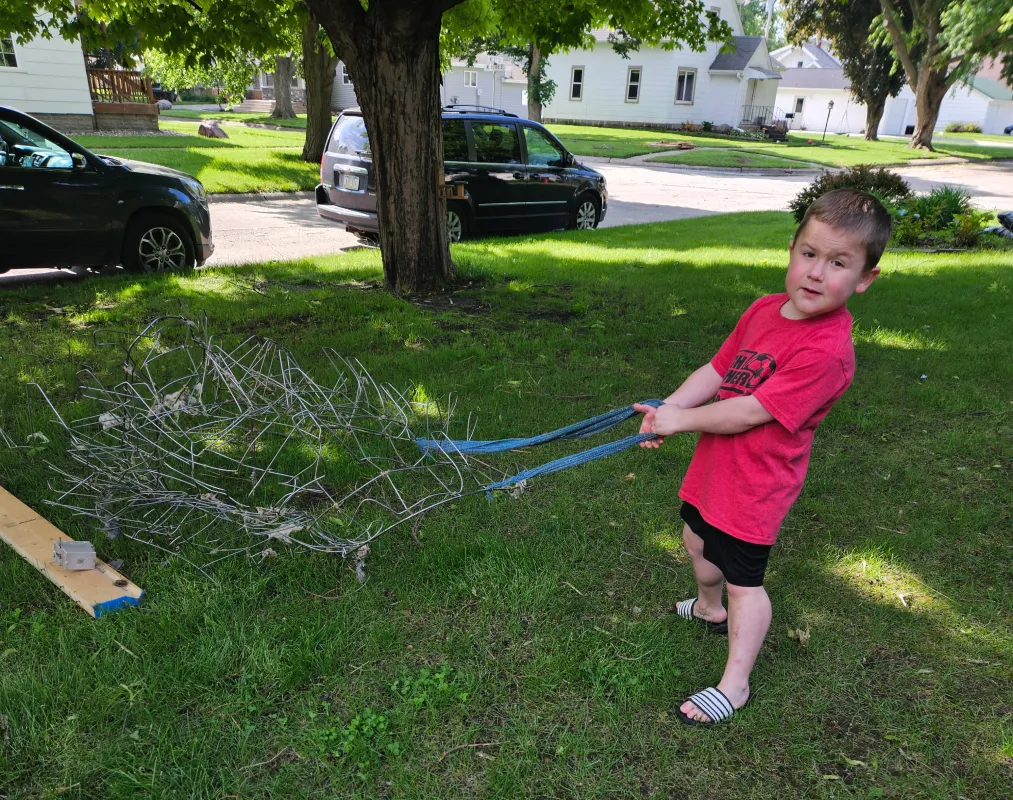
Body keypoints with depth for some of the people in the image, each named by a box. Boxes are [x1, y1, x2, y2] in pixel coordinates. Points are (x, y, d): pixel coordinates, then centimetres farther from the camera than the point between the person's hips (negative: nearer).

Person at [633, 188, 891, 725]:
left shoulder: (826, 351, -27)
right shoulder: (764, 310, -2)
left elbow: (750, 412, -28)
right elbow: (717, 370, 3)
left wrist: (681, 421, -18)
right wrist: (667, 408, -11)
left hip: (754, 488, -8)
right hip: (713, 467, 8)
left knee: (743, 581, 5)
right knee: (698, 540, 28)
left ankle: (734, 686, 25)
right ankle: (709, 609, 58)